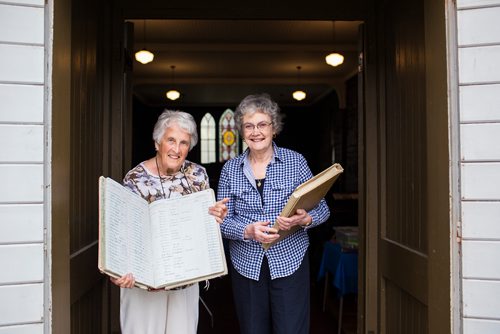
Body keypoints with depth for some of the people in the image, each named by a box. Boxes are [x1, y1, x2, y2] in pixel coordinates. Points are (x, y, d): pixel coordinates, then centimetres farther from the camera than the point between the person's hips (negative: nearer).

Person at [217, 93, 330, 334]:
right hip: (246, 265, 2)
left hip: (290, 262, -1)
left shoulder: (295, 161, -1)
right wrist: (248, 231, -18)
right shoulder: (231, 169, 4)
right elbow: (222, 220, 1)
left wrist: (304, 220, -22)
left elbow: (322, 208, 0)